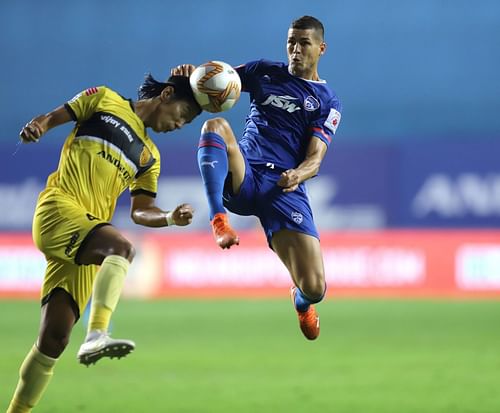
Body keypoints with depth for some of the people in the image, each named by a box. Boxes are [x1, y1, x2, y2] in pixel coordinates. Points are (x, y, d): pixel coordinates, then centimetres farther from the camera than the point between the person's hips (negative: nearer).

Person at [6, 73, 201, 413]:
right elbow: (52, 119, 9)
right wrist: (36, 126, -14)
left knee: (54, 340, -2)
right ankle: (97, 337, -49)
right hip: (58, 210, -6)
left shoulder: (149, 155, 26)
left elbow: (140, 212, 21)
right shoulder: (105, 100, 12)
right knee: (122, 247, -35)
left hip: (85, 244, 6)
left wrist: (171, 218, 1)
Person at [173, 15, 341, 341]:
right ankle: (218, 218, -35)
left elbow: (315, 158, -1)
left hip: (284, 188, -1)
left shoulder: (328, 102, 10)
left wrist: (298, 174, -25)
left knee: (315, 288, -14)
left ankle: (302, 302, 28)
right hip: (242, 175, 1)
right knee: (216, 126, -31)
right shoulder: (265, 72, 17)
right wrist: (191, 72, -10)